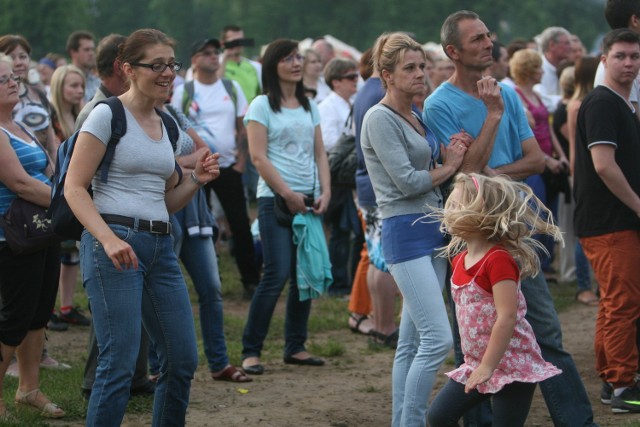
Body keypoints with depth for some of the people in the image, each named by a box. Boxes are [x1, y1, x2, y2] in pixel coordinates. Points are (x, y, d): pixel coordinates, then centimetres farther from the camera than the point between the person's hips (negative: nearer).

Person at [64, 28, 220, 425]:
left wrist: (197, 180, 4)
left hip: (161, 247, 8)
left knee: (183, 359, 8)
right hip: (114, 246, -8)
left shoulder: (167, 125, 17)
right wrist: (108, 238, -24)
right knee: (119, 364, -9)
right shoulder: (107, 115, -5)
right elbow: (75, 187, -11)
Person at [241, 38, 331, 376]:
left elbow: (319, 153, 15)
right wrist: (287, 193, -14)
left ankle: (295, 347, 15)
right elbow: (258, 157, -9)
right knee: (276, 275, -12)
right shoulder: (262, 106, -2)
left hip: (309, 200, 6)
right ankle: (250, 350, -5)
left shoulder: (309, 106, 15)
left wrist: (325, 191, 0)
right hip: (275, 199, -6)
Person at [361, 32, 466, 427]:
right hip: (405, 231, -8)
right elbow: (406, 181, -15)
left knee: (412, 342, 9)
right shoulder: (380, 119, -9)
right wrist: (449, 167, 0)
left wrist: (456, 155, 1)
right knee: (438, 338, -15)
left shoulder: (416, 117, 16)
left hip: (433, 229, 8)